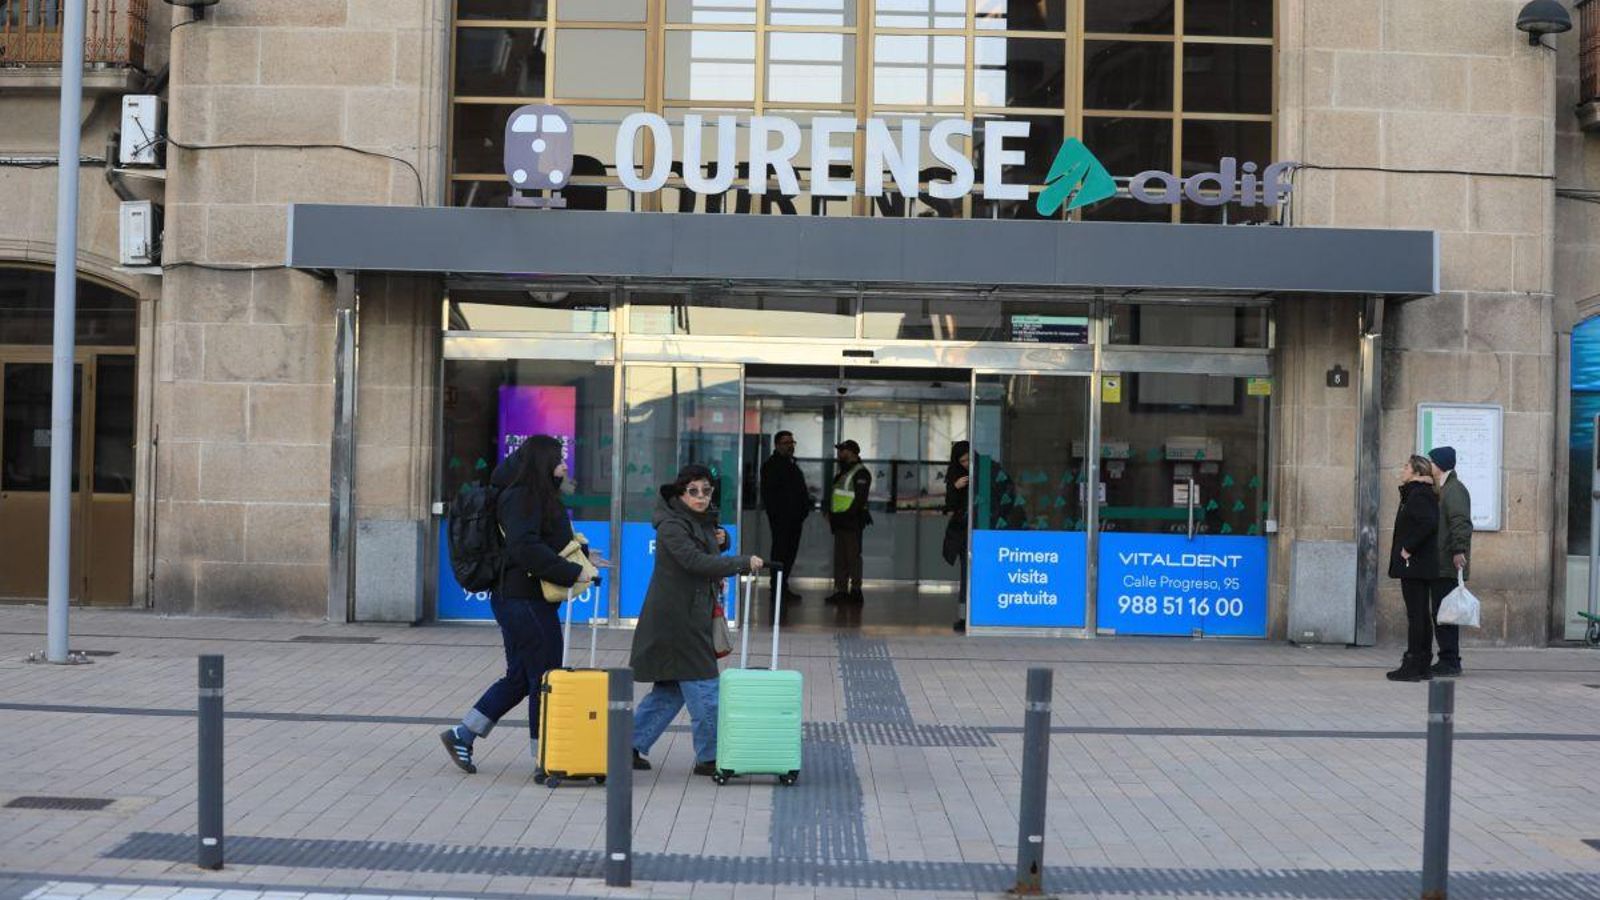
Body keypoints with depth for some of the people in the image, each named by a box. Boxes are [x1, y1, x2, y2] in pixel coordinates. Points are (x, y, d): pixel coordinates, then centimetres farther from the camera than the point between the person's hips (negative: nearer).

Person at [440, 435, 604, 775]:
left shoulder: (536, 496, 16)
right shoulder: (521, 498, -15)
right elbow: (525, 549, -26)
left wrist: (581, 557, 14)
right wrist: (572, 572, -24)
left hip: (516, 600, 10)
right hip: (526, 602, -10)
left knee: (520, 677, 15)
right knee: (545, 677, -1)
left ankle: (461, 735, 20)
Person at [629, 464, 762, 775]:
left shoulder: (703, 521, 13)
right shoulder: (671, 525, -16)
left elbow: (710, 554, 30)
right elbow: (696, 561, -30)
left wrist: (721, 539, 7)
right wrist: (744, 563, -28)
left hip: (694, 616, 9)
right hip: (676, 618, -9)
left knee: (671, 688, 13)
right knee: (704, 689, -5)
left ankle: (632, 746, 20)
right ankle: (709, 758, 4)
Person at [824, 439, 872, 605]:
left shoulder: (860, 473, -10)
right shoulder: (844, 472, 21)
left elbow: (860, 498, -18)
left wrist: (850, 514, -23)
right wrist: (829, 511, 12)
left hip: (852, 521, -10)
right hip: (840, 521, 10)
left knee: (852, 556, -8)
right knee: (840, 558, 10)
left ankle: (855, 590, -6)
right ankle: (841, 590, 14)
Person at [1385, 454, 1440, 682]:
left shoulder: (1418, 495, -15)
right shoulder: (1420, 494, 15)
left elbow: (1429, 524, -26)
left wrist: (1408, 548, -21)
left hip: (1413, 565, -10)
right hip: (1423, 566, 10)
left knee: (1416, 614, -7)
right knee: (1422, 614, 12)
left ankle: (1412, 666, -5)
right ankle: (1422, 666, 17)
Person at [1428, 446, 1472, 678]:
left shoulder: (1454, 490, -11)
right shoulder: (1441, 490, 20)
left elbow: (1461, 523, -23)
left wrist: (1459, 550, -31)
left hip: (1448, 566, -10)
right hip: (1439, 565, 10)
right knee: (1440, 614, 12)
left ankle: (1450, 662, -5)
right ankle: (1448, 661, 17)